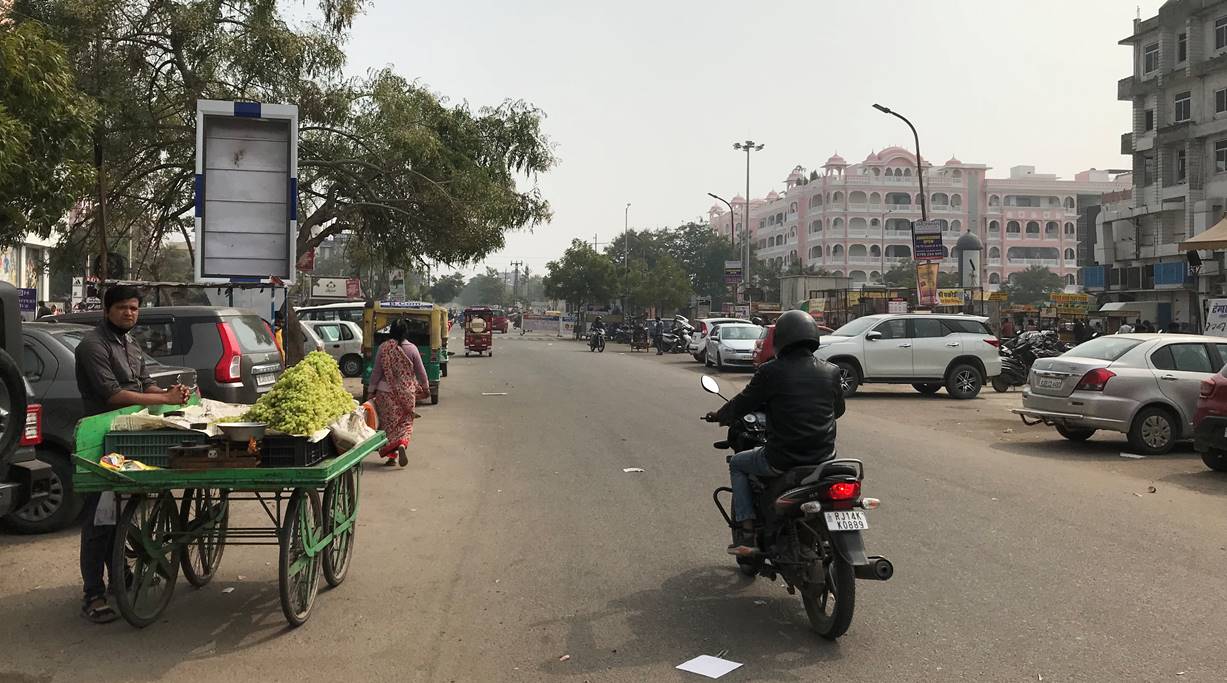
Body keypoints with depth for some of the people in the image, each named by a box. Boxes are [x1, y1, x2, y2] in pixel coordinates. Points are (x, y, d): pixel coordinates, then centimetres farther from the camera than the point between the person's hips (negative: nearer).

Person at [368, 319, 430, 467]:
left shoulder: (383, 347, -4)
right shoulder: (411, 348, -5)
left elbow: (376, 371, -1)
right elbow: (420, 371, 1)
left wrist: (372, 390, 9)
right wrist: (426, 388, 15)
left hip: (385, 392, 0)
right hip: (406, 393, 0)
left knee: (388, 422, 9)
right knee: (405, 422, 10)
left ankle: (391, 455, 8)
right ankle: (402, 444, -17)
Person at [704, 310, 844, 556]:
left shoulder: (771, 371, -10)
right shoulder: (831, 372, 2)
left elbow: (743, 404, 0)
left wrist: (718, 416, 21)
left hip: (782, 459, -4)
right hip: (824, 457, 5)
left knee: (737, 464, 22)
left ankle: (745, 536, 14)